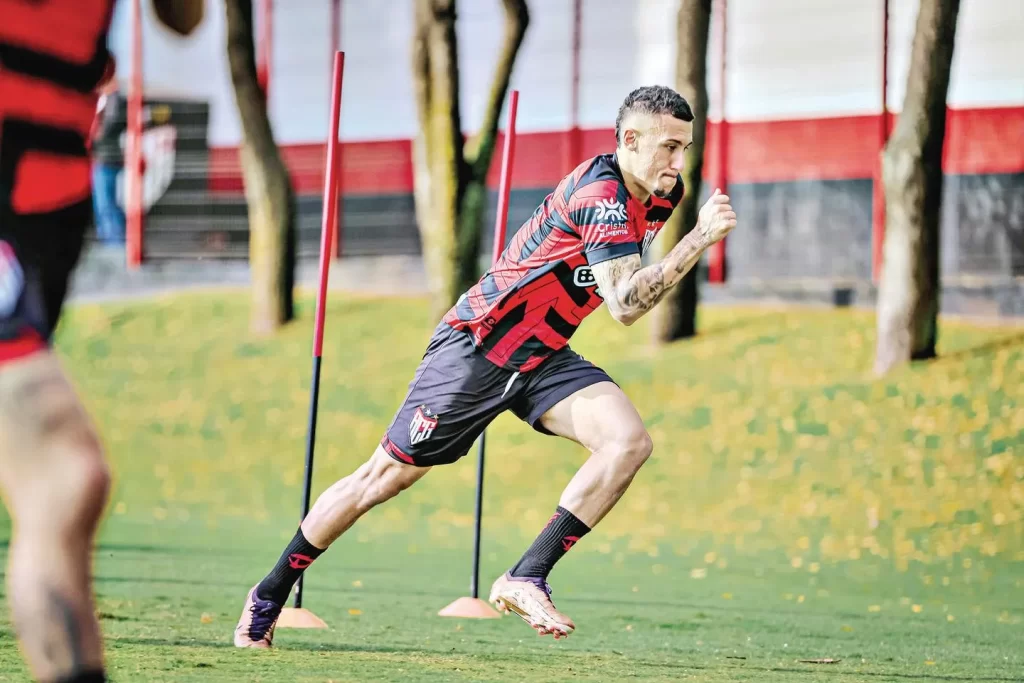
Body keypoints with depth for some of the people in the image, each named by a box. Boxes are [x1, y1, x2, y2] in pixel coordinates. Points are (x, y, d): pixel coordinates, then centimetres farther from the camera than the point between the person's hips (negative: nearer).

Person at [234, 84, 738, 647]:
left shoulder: (660, 195, 2)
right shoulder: (599, 194, -26)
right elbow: (625, 304, -36)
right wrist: (699, 241, -38)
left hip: (542, 358, 7)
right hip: (478, 347, -7)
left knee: (629, 441, -19)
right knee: (385, 476, 1)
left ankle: (526, 579, -17)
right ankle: (269, 595, 19)